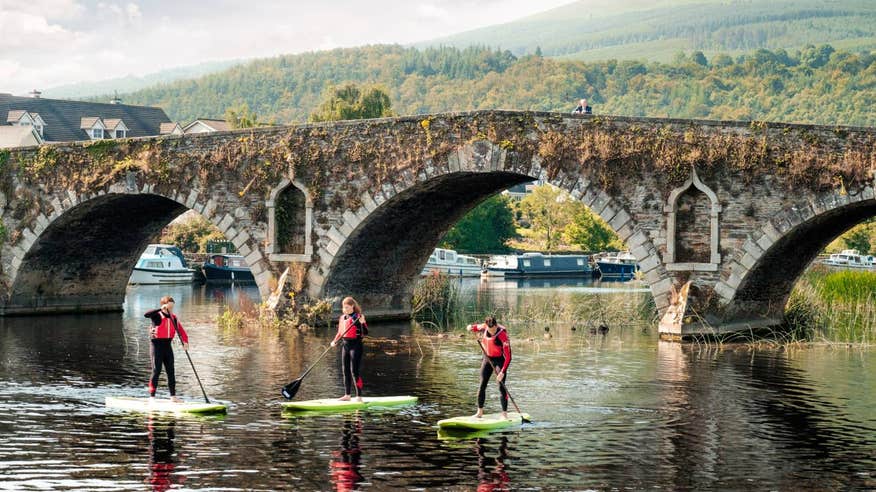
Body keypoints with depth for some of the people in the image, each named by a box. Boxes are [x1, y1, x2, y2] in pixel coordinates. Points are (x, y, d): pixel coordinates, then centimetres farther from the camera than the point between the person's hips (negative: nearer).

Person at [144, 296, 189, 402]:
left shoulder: (173, 318, 8)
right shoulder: (157, 316, -8)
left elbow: (181, 331, 7)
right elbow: (146, 314, -28)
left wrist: (185, 341, -9)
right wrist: (161, 309, -30)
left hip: (167, 346, 6)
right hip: (157, 346, -6)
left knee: (171, 371, 8)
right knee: (156, 371, -7)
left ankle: (173, 396, 16)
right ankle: (152, 397, -4)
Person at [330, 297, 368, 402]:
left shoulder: (358, 317, -10)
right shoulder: (342, 318, 11)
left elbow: (365, 333, -15)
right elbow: (340, 333, 20)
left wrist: (362, 323, -32)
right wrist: (335, 341, 4)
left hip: (356, 345, -8)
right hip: (345, 345, 8)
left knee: (354, 371, -10)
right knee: (345, 370, 11)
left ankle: (359, 396, -6)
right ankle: (347, 395, 21)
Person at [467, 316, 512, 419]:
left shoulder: (503, 335, -27)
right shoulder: (484, 327, -11)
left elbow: (508, 357, -27)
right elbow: (476, 327, 15)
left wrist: (502, 372, -33)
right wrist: (471, 327, -11)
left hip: (499, 360, -5)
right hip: (487, 359, 5)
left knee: (501, 387, -10)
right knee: (482, 385, 5)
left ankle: (504, 414, -5)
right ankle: (480, 412, 15)